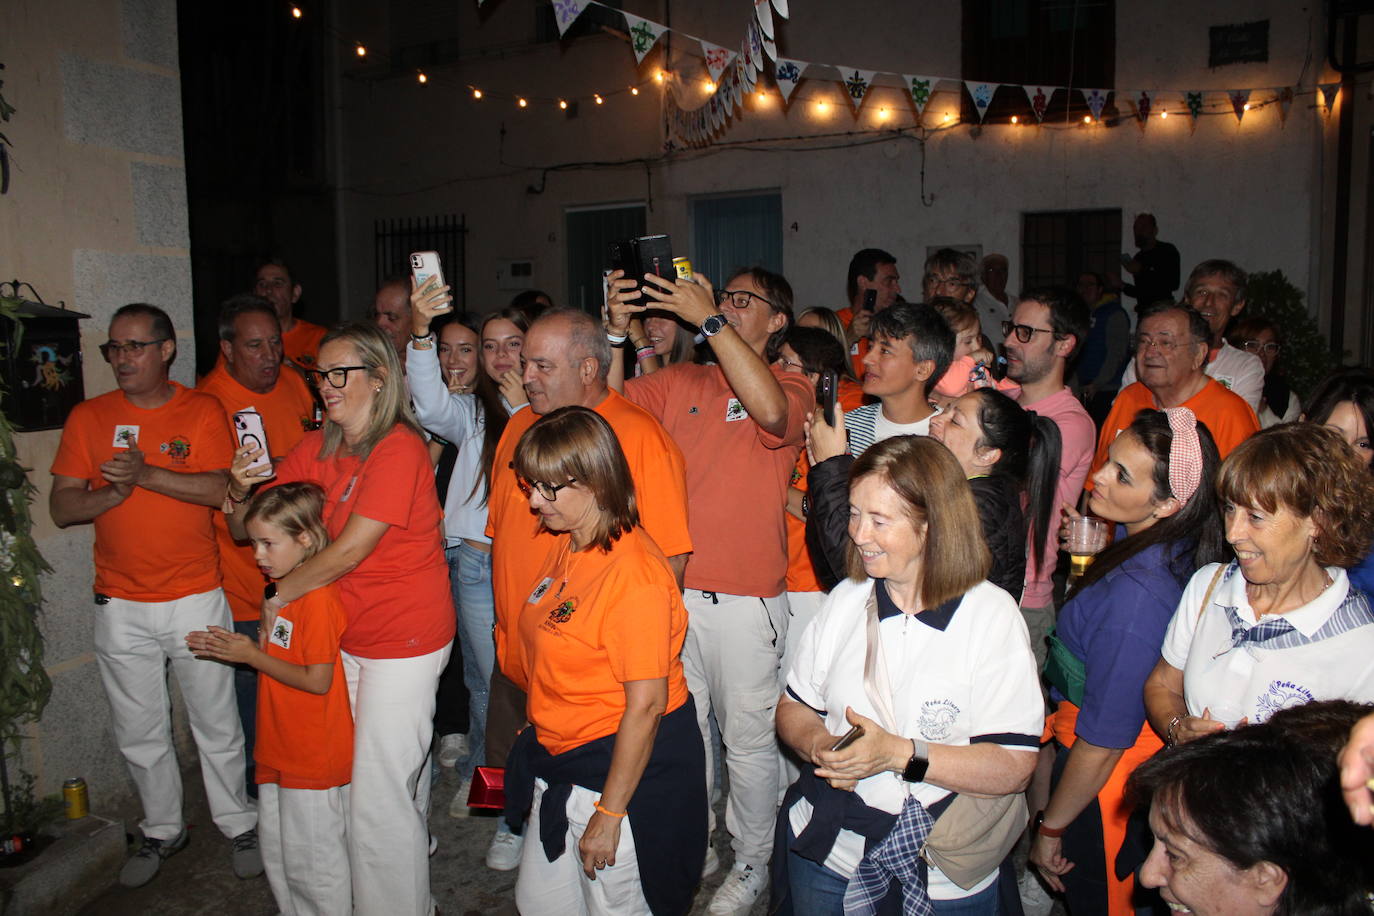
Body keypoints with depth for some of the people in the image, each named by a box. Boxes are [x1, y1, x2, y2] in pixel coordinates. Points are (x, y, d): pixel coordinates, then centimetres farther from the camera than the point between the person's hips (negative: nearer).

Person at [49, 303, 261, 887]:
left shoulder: (202, 411, -2)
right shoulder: (88, 418, 4)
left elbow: (223, 489, -15)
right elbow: (61, 508, 1)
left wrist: (147, 475, -25)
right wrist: (112, 493, -18)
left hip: (196, 599, -2)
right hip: (120, 606, 3)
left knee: (216, 725, 8)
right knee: (138, 732, 14)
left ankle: (238, 824, 27)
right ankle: (163, 830, 34)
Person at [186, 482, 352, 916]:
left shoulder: (319, 596, -23)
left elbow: (317, 680, -22)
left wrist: (252, 656, -15)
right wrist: (234, 648, 0)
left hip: (316, 755, -10)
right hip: (281, 750, 10)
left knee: (312, 859, 5)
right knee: (277, 851, 22)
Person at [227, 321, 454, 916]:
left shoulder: (399, 449, -18)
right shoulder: (314, 450, 6)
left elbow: (348, 551, -21)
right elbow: (247, 532, 8)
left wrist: (278, 597, -8)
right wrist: (241, 492, -13)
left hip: (404, 641, -7)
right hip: (350, 636, 7)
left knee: (380, 795, -1)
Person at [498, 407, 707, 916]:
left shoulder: (633, 572, -25)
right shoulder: (564, 545, 2)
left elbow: (645, 706, -23)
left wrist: (609, 814, -18)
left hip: (628, 769, -8)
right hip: (561, 763, 9)